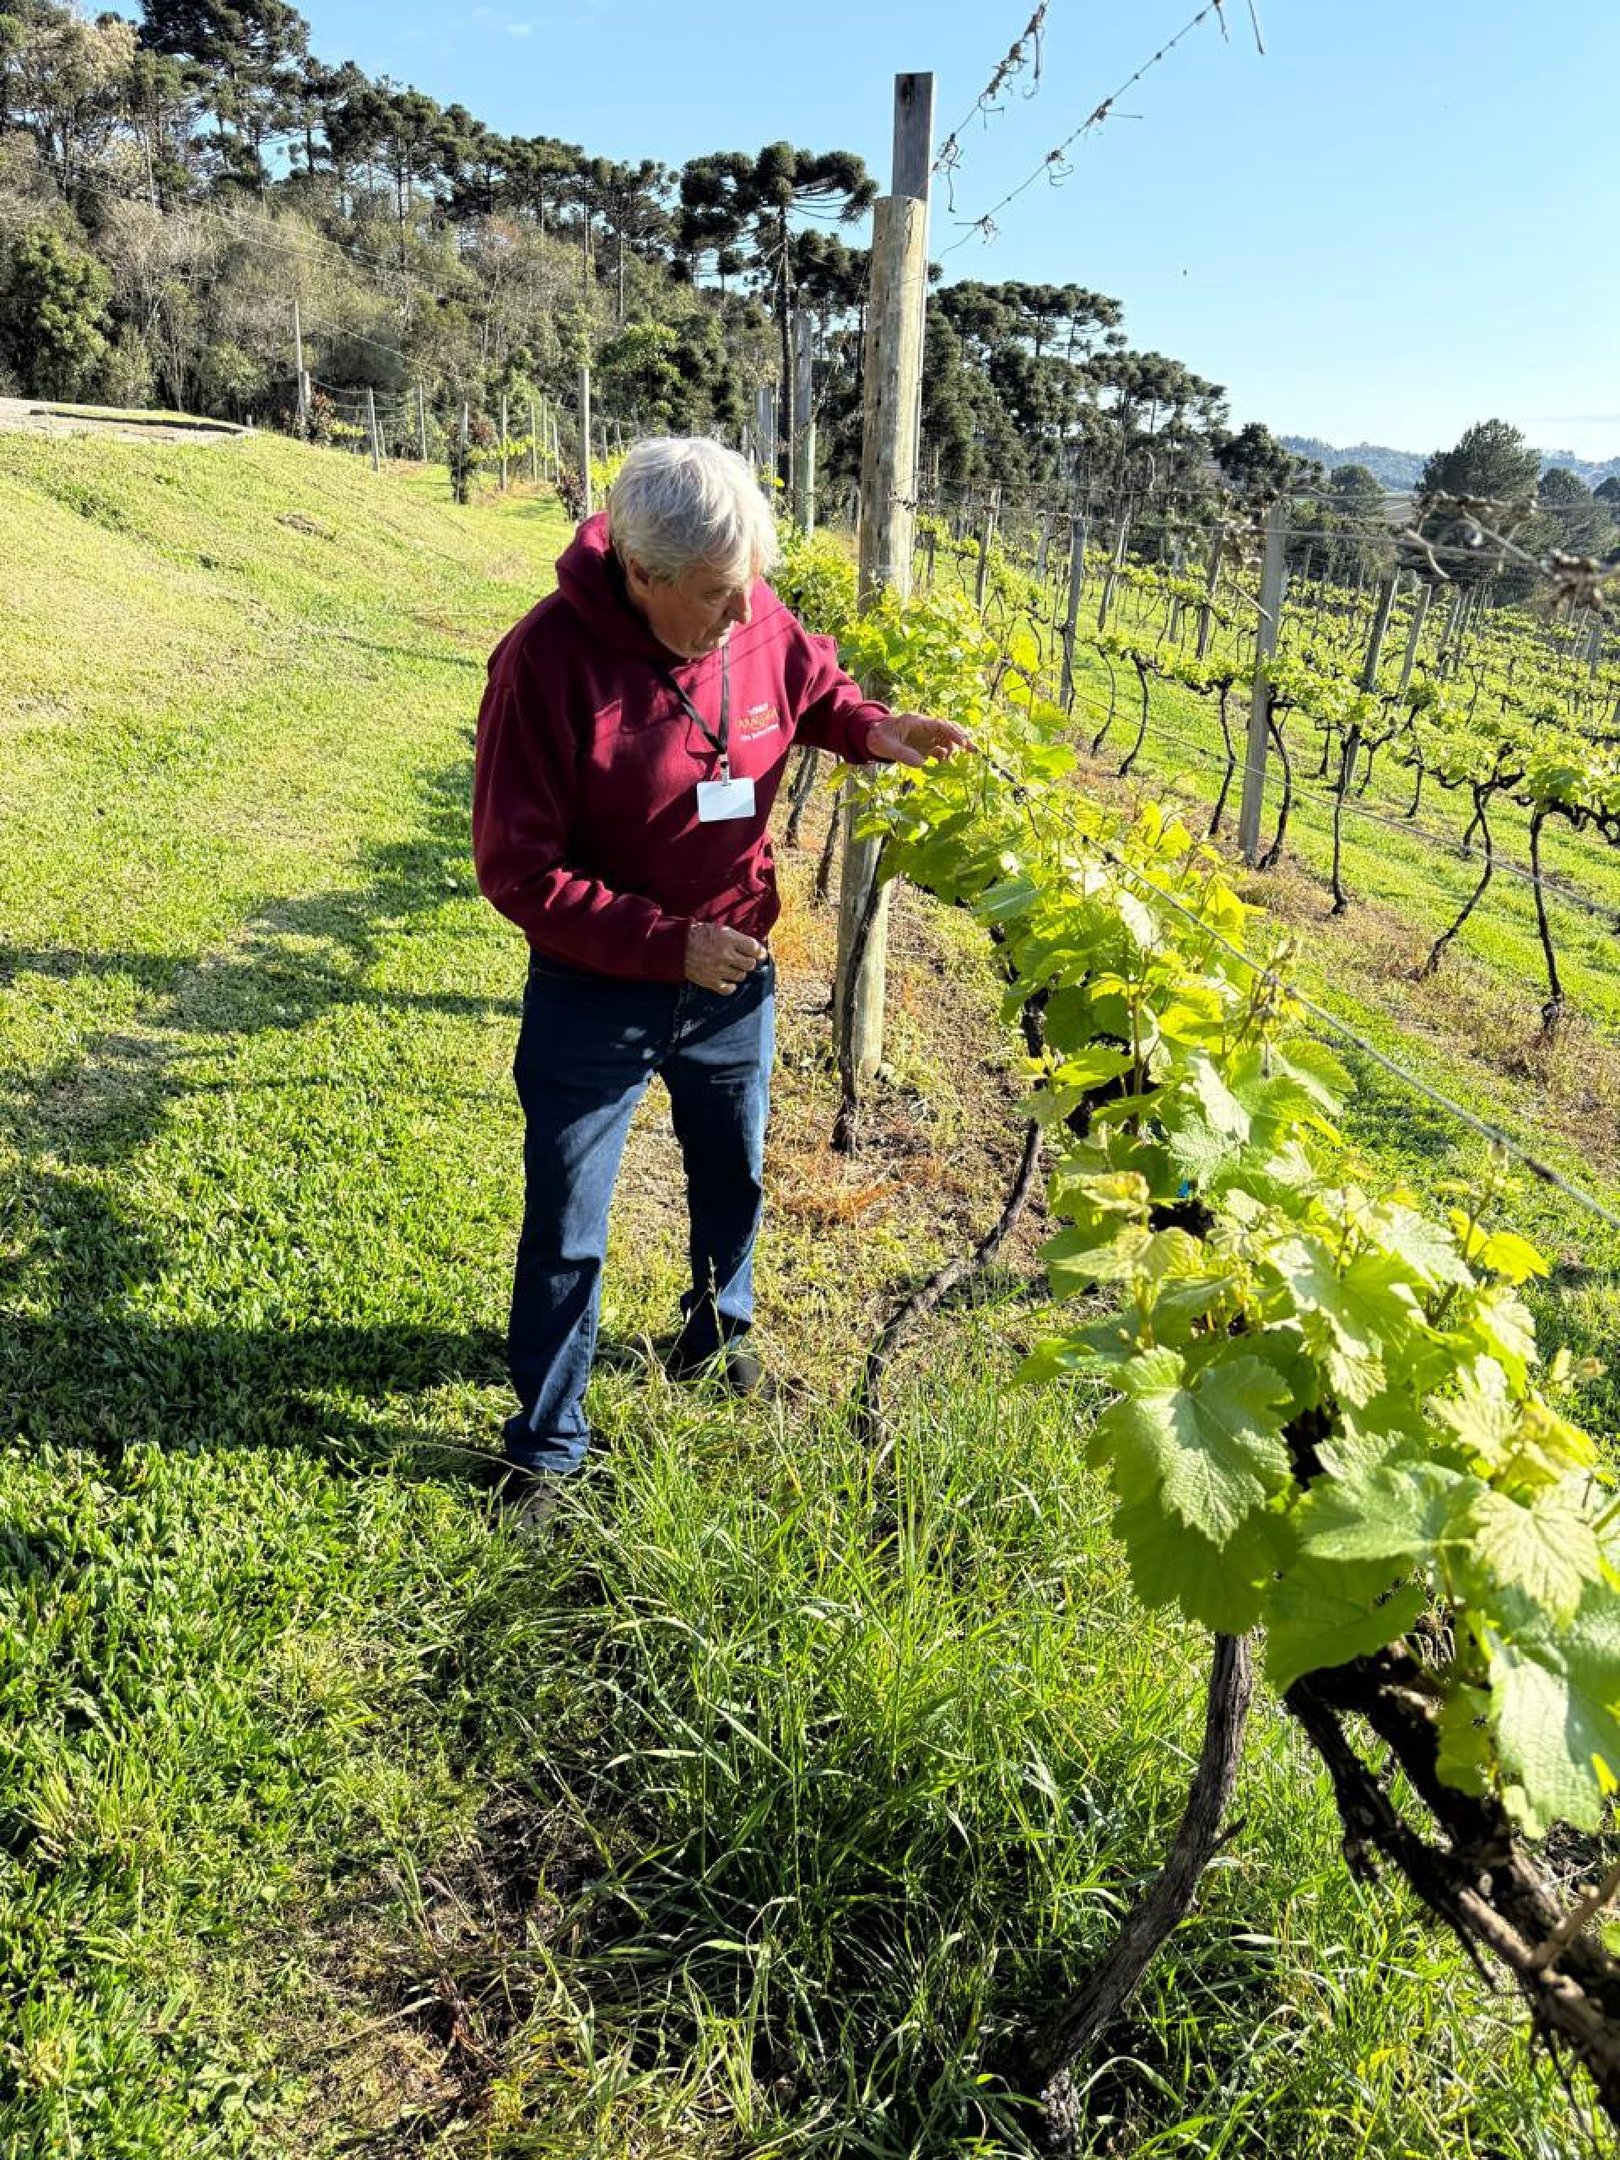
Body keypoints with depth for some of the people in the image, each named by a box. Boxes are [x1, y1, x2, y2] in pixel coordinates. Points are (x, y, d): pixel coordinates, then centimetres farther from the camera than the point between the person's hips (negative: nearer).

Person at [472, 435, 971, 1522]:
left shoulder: (758, 621, -11)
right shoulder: (548, 660, -25)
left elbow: (816, 686, 13)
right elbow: (517, 868, -22)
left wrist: (877, 730, -9)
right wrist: (668, 944, -27)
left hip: (734, 980, 5)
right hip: (595, 997, -5)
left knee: (734, 1176, 25)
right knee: (566, 1231, 7)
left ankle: (718, 1329, 55)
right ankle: (547, 1445, 28)